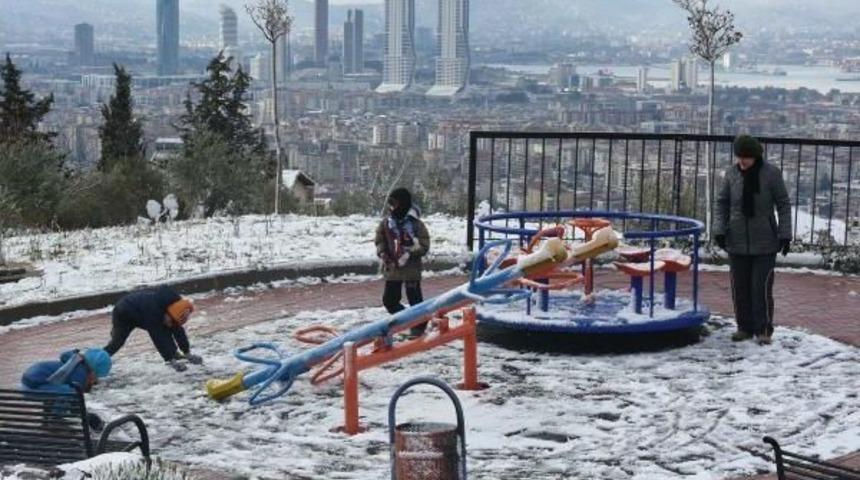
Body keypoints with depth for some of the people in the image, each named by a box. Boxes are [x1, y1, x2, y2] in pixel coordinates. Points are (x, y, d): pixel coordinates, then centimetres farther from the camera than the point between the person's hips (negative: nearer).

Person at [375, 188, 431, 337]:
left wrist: (410, 252, -23)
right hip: (391, 268, 5)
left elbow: (424, 246, -11)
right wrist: (382, 254, -5)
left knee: (415, 299, 2)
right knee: (389, 299, 10)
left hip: (411, 269, -5)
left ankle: (419, 325, 20)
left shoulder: (416, 224, -13)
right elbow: (380, 240, 11)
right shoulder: (386, 222, 1)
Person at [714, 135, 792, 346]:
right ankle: (745, 327, 20)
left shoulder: (771, 173, -8)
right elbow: (722, 203, 8)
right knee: (740, 287, 8)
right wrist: (719, 229, -1)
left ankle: (763, 330, 7)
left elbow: (784, 204, -2)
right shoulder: (732, 173, 0)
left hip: (765, 242, -3)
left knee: (762, 287, -4)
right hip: (737, 241, 3)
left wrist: (785, 233, -7)